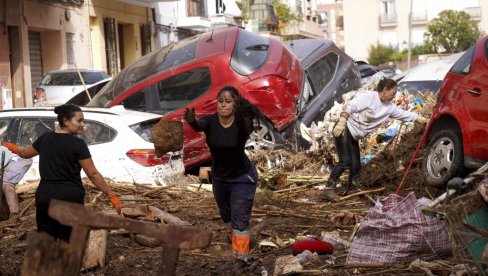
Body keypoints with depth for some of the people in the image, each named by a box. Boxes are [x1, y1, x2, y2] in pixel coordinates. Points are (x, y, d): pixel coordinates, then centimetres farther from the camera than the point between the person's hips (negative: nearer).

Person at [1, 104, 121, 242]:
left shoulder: (45, 138, 5)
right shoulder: (77, 144, -12)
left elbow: (25, 153, 23)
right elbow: (93, 174, -13)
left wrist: (13, 148, 45)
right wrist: (111, 196, -9)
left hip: (45, 196, 5)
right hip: (70, 198, -5)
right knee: (68, 241, 5)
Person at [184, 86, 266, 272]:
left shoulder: (243, 123, -25)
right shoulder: (210, 121, -18)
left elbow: (246, 129, -49)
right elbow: (199, 126, -40)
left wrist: (240, 112, -70)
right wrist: (191, 121, -65)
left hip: (242, 178, -5)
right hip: (219, 177, 5)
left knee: (240, 220, -10)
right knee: (226, 216, 25)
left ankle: (241, 259, -4)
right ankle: (236, 238, 53)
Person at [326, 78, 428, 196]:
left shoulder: (390, 107, 8)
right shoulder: (367, 96, -15)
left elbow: (406, 114, 12)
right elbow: (349, 107, -22)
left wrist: (425, 120, 10)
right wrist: (342, 123, -32)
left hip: (354, 137, 8)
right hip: (344, 130, -8)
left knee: (356, 166, 2)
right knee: (345, 161, -21)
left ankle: (348, 190, 15)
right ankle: (329, 188, -17)